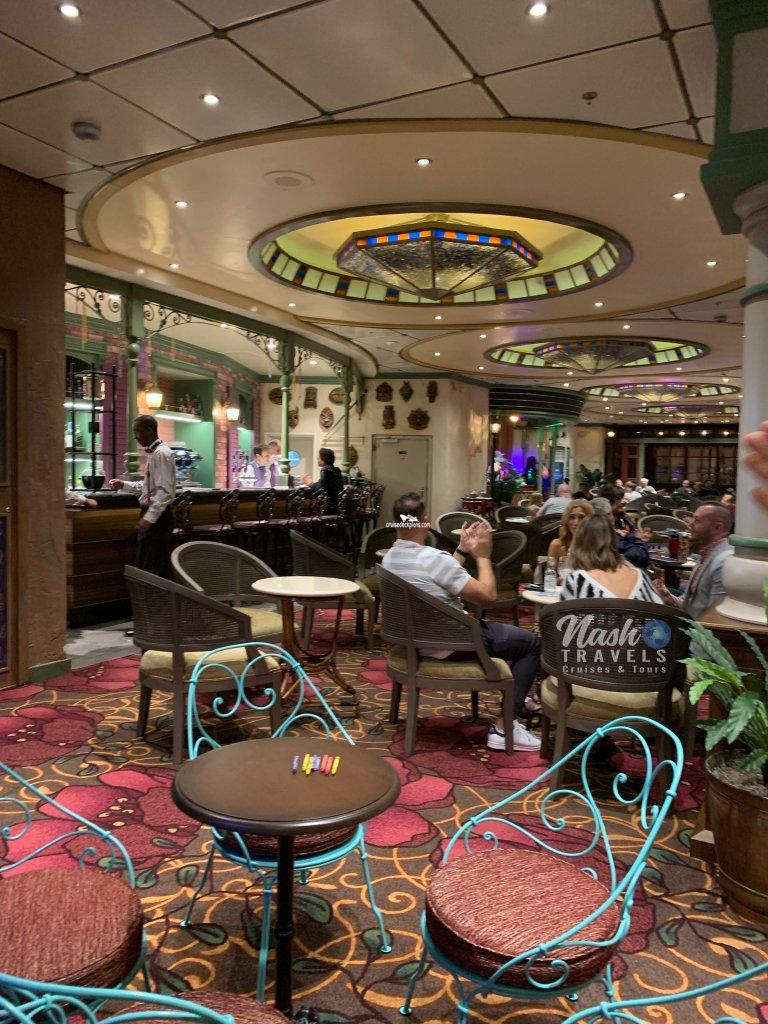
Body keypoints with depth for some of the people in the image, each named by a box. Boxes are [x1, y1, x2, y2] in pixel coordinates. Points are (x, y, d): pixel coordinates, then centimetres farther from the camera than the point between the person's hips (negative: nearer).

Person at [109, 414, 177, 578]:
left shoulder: (161, 454, -17)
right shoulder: (153, 452, 13)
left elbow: (165, 491, -23)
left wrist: (149, 518, -25)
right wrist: (124, 485, 16)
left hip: (157, 516, -10)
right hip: (152, 514, 10)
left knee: (152, 568, -5)